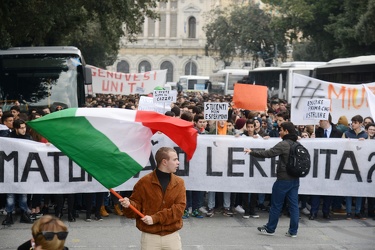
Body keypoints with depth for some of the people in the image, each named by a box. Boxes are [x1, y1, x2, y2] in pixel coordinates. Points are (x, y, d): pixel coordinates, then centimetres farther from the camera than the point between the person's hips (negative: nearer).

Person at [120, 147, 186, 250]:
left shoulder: (179, 182, 1)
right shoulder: (144, 182, -3)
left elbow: (179, 208, -9)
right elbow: (136, 206, 1)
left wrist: (155, 218, -17)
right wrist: (129, 205, -24)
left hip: (172, 237, 2)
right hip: (149, 237, -1)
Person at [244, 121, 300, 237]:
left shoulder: (283, 144, -16)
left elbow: (267, 153, -18)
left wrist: (252, 152, -9)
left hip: (284, 179, -7)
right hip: (295, 179, 7)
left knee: (276, 205, 4)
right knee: (294, 205, 7)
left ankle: (270, 229, 15)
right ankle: (293, 231, 9)